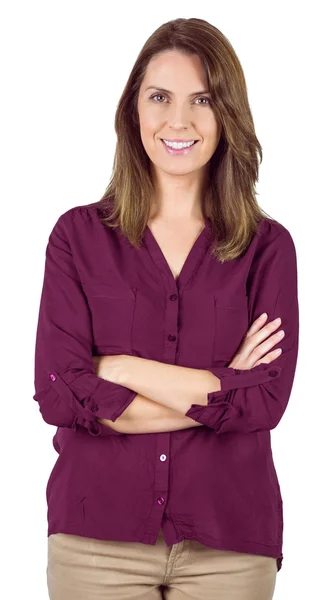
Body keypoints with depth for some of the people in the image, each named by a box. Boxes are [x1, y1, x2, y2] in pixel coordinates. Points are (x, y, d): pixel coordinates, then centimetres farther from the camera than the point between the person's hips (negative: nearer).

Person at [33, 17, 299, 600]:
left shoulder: (268, 247, 1)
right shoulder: (78, 235, 0)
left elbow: (267, 399, -10)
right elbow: (57, 393, -9)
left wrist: (120, 368, -11)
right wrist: (217, 391, -11)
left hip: (228, 545, 1)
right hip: (97, 536, 0)